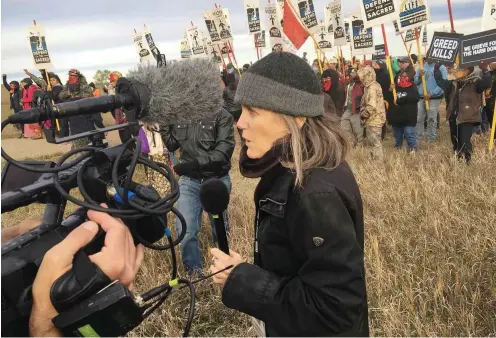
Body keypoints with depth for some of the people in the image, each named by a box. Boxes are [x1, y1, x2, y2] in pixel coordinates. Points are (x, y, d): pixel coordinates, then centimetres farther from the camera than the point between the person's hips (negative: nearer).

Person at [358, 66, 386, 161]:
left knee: (375, 143, -2)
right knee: (371, 142, 18)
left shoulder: (372, 88, -20)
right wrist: (363, 114, 6)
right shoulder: (374, 86, 11)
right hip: (374, 119, 10)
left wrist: (363, 115, -14)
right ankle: (374, 160, 28)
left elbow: (372, 107, -27)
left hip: (374, 120, -10)